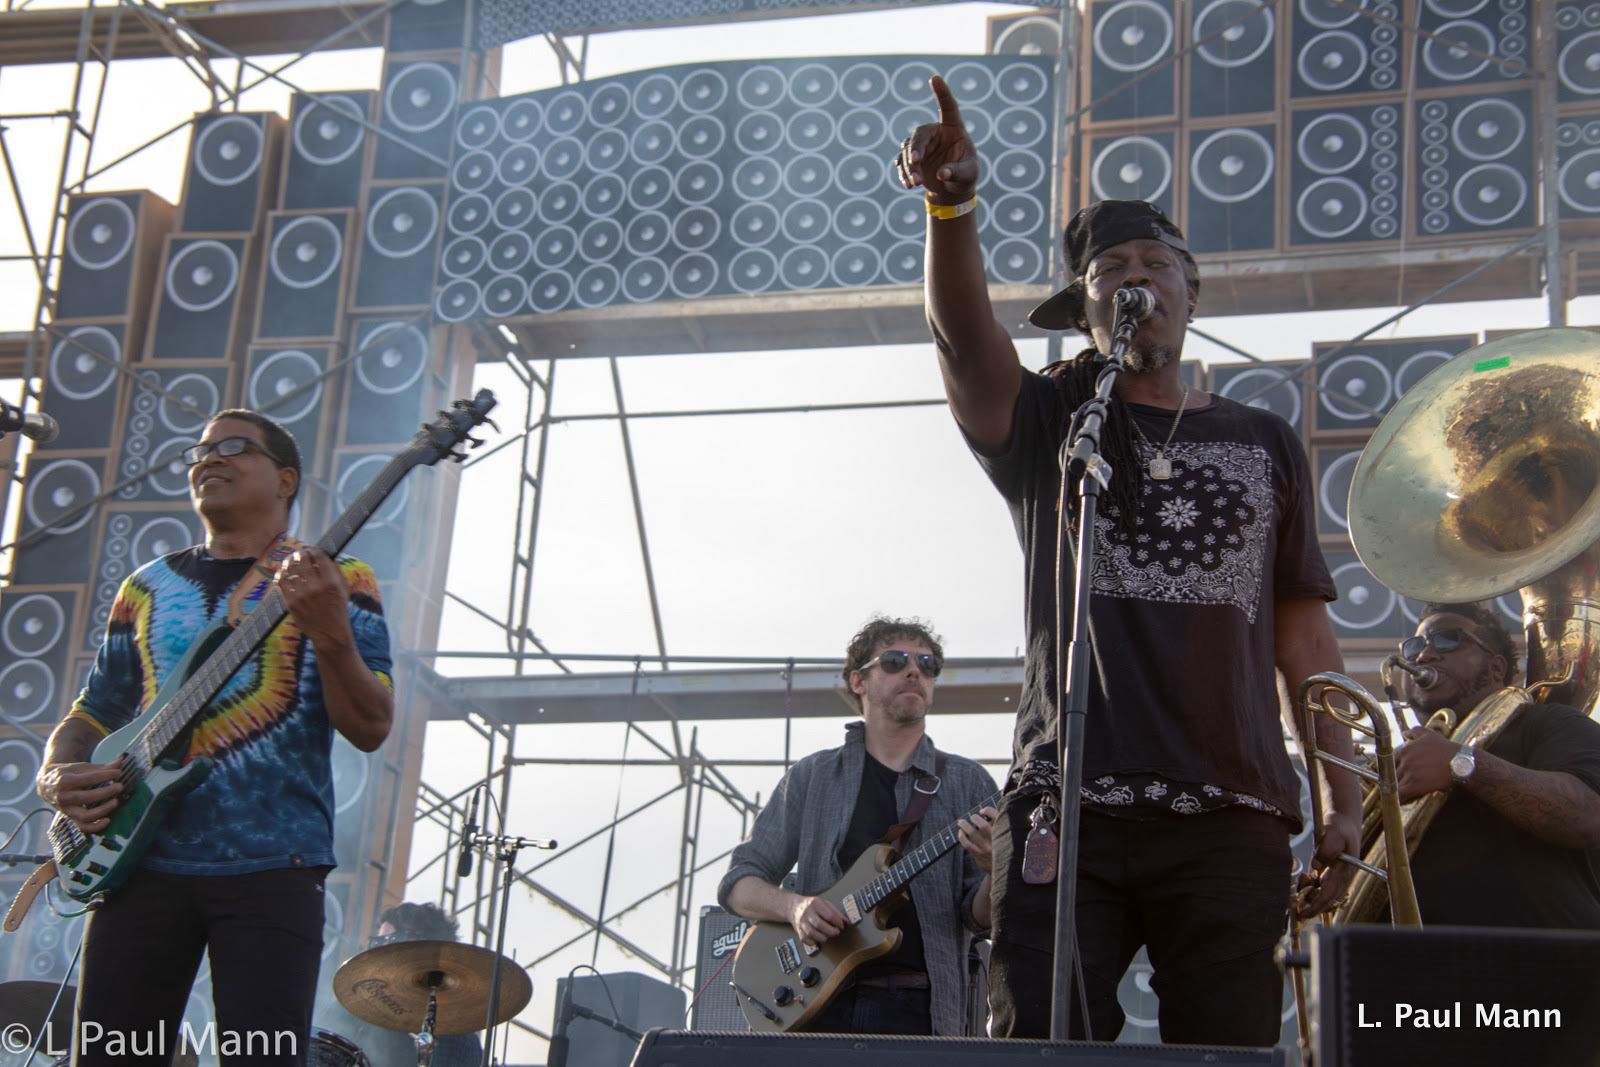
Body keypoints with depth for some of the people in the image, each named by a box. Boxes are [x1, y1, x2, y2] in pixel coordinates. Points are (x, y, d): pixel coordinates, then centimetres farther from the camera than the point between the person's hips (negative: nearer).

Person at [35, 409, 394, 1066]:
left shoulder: (336, 581, 6)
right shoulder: (148, 588, 18)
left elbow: (370, 730, -4)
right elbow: (92, 716, 22)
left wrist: (329, 634, -22)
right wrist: (58, 777, 0)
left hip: (273, 866, -4)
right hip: (140, 858, 4)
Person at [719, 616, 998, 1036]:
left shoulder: (968, 782, 11)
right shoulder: (812, 776, 12)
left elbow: (981, 916, 6)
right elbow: (738, 881, 11)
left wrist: (995, 871, -17)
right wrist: (794, 906, -9)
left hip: (918, 1008, -1)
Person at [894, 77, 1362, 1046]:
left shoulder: (1267, 445, 18)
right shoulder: (1049, 424, 12)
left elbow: (1304, 630, 16)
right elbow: (966, 336, -9)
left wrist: (1345, 798, 7)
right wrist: (953, 208, -29)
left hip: (1234, 821, 2)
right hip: (1069, 813, -1)